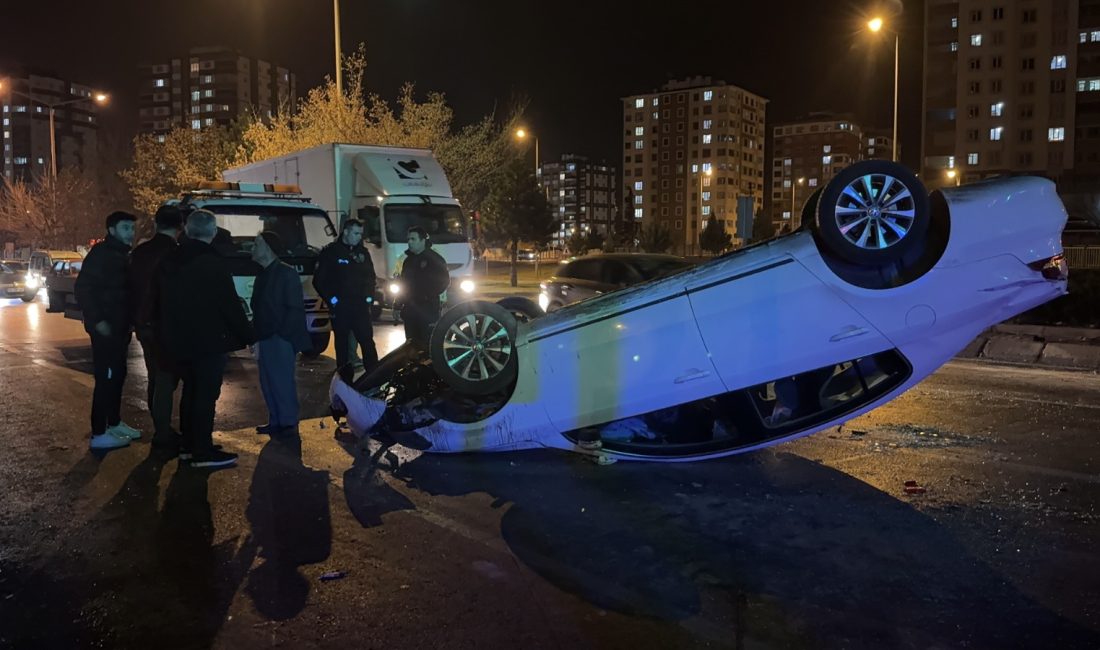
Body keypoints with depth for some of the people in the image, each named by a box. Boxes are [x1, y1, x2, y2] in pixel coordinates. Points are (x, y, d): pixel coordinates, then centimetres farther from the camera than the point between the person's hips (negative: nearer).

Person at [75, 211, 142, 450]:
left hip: (119, 326, 9)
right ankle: (99, 434, -3)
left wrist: (128, 321, 12)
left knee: (117, 375, 16)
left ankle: (114, 423, 28)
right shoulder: (100, 253, -12)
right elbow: (82, 288, -19)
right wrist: (97, 320, -22)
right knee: (105, 378, -7)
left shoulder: (122, 255, 14)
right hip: (105, 327, -9)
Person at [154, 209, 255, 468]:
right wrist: (250, 337, -9)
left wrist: (166, 335, 23)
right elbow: (230, 306, -16)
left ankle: (188, 445, 24)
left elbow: (161, 303, 14)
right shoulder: (214, 262, -14)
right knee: (206, 394, -2)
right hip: (208, 340, -7)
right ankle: (203, 452, 1)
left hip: (178, 341, 7)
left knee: (191, 390, 18)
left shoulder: (169, 261, 8)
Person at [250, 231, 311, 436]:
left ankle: (289, 423, 4)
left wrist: (281, 335, -17)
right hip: (265, 338, 8)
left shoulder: (286, 274, -9)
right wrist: (257, 336, 9)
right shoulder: (263, 275, 15)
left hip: (280, 339, -8)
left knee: (282, 381, -4)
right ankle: (275, 421, 19)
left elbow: (295, 309, -14)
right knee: (268, 382, 10)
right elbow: (258, 308, 17)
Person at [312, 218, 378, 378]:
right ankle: (344, 377, 14)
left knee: (368, 342, -1)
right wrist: (331, 299, -9)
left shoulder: (363, 252, 10)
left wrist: (369, 297, 6)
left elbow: (370, 276, 19)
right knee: (342, 345, 7)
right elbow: (319, 280, -4)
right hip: (340, 308, -3)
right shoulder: (330, 252, -3)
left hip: (361, 306, 3)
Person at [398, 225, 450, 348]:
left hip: (428, 310, -7)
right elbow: (403, 284, 22)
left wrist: (429, 295, -14)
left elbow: (444, 281, -9)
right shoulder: (409, 260, 16)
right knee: (412, 344, 12)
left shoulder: (434, 259, -6)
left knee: (428, 343, -8)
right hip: (410, 310, 7)